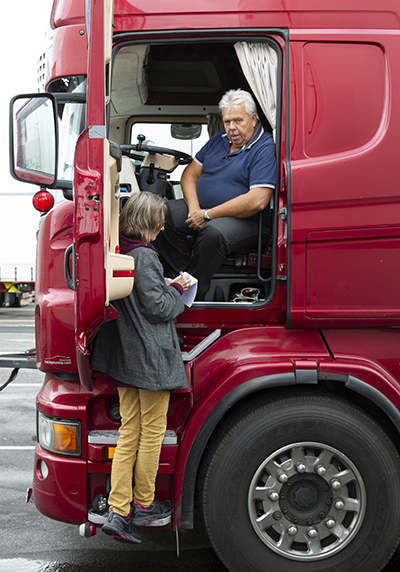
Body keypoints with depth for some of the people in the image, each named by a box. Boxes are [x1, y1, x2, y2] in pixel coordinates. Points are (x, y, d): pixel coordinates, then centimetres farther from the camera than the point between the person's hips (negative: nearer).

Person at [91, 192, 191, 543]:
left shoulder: (119, 252, 8)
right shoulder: (144, 256, -17)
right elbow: (157, 307, -17)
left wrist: (164, 286, 11)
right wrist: (177, 289, -1)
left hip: (125, 357, 8)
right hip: (152, 359, -8)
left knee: (129, 432, 11)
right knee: (153, 431, 7)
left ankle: (118, 512, 12)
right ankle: (143, 506, 20)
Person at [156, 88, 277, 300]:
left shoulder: (266, 148, -12)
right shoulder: (220, 138, 13)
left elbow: (257, 201, -23)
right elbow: (190, 173, 14)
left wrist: (208, 215, -19)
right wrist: (194, 208, -8)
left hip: (247, 221, -7)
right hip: (203, 210, 7)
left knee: (213, 233, -37)